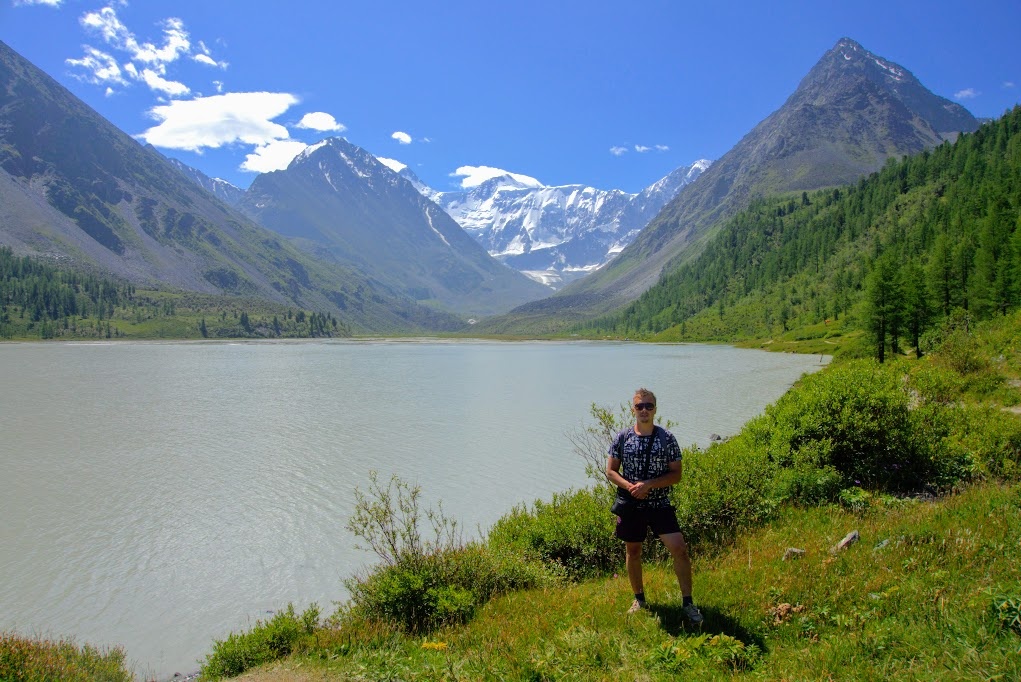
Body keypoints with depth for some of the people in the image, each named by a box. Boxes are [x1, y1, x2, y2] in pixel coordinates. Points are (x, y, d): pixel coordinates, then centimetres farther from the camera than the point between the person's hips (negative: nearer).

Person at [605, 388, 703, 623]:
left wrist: (648, 485, -18)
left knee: (679, 549, -10)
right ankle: (639, 599, 32)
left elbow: (676, 474, -4)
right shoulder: (622, 438, -1)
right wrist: (630, 487, -17)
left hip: (660, 505, -1)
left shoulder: (667, 438, -4)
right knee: (633, 552, 13)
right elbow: (611, 471, 2)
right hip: (631, 505, 1)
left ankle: (687, 603, 5)